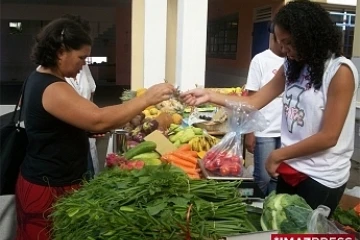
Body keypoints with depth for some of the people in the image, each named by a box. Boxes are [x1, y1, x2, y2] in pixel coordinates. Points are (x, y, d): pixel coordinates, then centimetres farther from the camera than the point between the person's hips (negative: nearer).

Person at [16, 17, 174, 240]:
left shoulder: (41, 78, 8)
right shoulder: (52, 90, -24)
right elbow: (98, 121, -34)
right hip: (51, 189, -10)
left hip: (48, 181, 10)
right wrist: (146, 99, -27)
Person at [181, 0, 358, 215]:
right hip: (290, 170, 7)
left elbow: (329, 137, -19)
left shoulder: (340, 71, -16)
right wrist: (210, 96, -9)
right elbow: (254, 101, 1)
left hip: (322, 178, -6)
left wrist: (278, 155, -12)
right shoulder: (292, 67, 5)